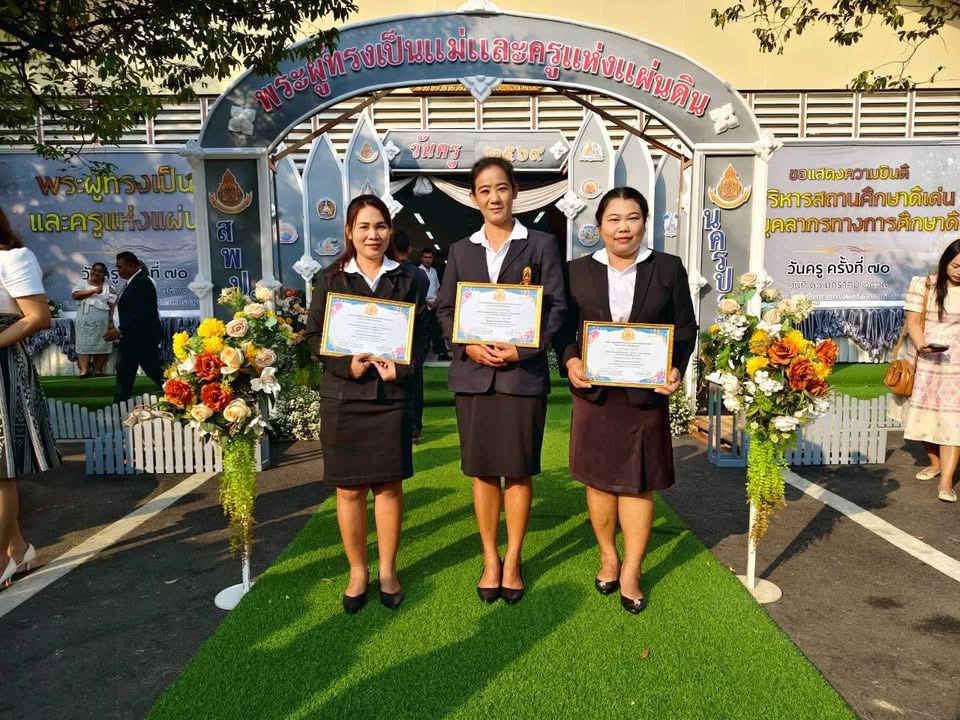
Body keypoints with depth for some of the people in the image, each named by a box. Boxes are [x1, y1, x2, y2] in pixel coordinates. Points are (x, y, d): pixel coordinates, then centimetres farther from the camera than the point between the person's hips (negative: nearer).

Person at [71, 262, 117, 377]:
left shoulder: (108, 288, 7)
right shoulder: (82, 285, 9)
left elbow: (112, 305, 2)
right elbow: (75, 295, -10)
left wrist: (111, 321, -6)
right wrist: (93, 291, -19)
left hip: (102, 322, 0)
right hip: (84, 321, 1)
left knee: (101, 345, 0)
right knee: (83, 345, -3)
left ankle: (98, 370, 6)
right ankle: (84, 370, -7)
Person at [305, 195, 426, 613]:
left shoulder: (405, 280, 8)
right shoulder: (332, 280, 6)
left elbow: (420, 334, 6)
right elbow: (314, 335, 3)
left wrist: (401, 368, -11)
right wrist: (347, 364, -13)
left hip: (391, 395, 0)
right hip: (342, 395, 0)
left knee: (388, 484, 6)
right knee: (349, 488, 5)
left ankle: (388, 570, 23)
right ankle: (357, 571, 22)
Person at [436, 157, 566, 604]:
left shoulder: (541, 245, 4)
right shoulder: (460, 250, 12)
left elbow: (557, 307, -1)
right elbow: (444, 308, 10)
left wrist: (522, 349, -14)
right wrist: (469, 346, -9)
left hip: (524, 371, -2)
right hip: (474, 372, 2)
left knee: (519, 470, 5)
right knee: (482, 470, 8)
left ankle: (513, 559, 21)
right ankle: (490, 559, 23)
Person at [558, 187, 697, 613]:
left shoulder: (668, 269, 4)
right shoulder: (578, 271, 5)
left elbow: (685, 327, 4)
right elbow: (564, 328, 6)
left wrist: (675, 369, -12)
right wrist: (570, 360, -13)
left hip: (646, 393, -1)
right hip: (594, 391, 1)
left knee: (638, 483, 6)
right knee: (599, 478, 10)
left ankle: (631, 573, 18)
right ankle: (608, 557, 29)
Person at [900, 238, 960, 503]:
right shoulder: (922, 285, -2)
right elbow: (913, 321, -6)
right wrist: (921, 344, -23)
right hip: (924, 363, 1)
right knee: (926, 416, 10)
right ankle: (935, 463, 30)